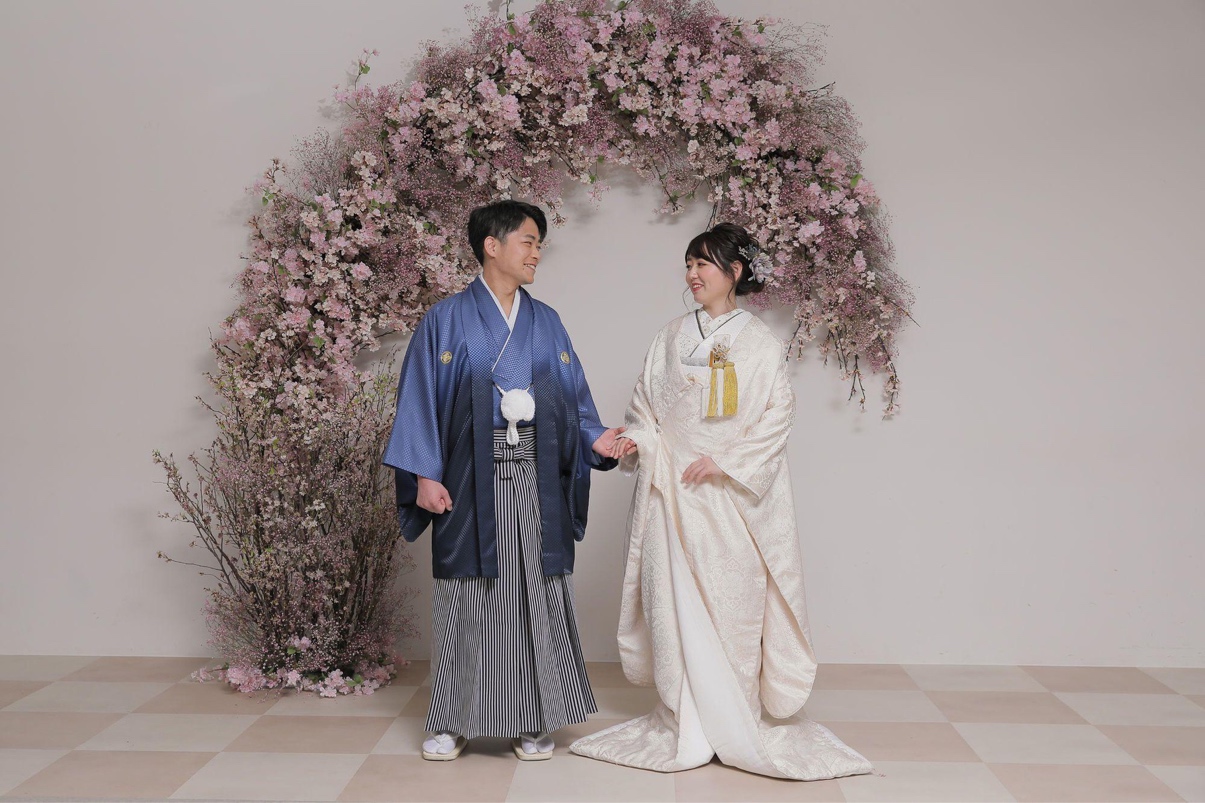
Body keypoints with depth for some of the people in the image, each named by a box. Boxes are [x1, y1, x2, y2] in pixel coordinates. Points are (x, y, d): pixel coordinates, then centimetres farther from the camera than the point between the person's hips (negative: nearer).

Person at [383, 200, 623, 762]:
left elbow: (571, 398, 12)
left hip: (536, 478, 3)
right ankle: (454, 720, 15)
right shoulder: (447, 320, 1)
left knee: (535, 590, 4)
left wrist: (594, 439, -7)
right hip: (472, 479, -3)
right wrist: (425, 476, -9)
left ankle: (532, 721, 14)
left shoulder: (547, 323, 12)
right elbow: (420, 399, -2)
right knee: (468, 594, 2)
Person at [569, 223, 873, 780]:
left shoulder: (761, 346, 2)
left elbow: (776, 419, -4)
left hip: (735, 495, -2)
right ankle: (691, 726, 7)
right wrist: (635, 439, -8)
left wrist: (723, 460, -13)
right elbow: (647, 406, 12)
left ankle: (738, 722, 11)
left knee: (733, 602, -1)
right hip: (673, 490, 3)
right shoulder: (671, 339, 11)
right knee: (678, 601, -1)